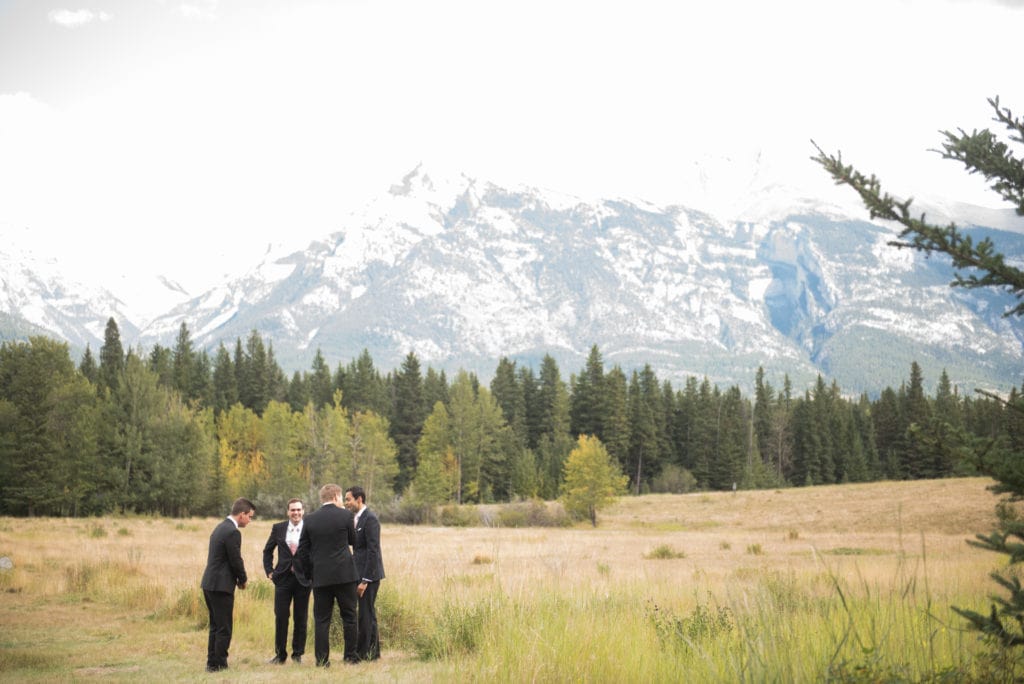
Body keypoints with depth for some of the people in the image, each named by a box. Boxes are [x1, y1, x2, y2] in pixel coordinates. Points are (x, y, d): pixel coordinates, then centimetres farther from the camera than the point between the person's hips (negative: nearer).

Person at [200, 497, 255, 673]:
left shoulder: (221, 527, 14)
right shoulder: (233, 532, -17)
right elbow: (236, 560, -16)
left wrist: (238, 578, 11)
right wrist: (243, 580, 2)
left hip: (209, 584, 10)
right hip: (221, 586, -10)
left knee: (216, 626, 17)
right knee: (224, 628, -1)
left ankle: (212, 662, 21)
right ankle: (218, 664, 4)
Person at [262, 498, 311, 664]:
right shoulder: (278, 528, 5)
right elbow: (267, 551, 15)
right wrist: (269, 571, 7)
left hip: (303, 579, -2)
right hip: (283, 578, 2)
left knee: (301, 618, 6)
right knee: (280, 617, 3)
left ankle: (298, 654, 18)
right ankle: (280, 654, 14)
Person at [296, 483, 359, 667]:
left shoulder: (309, 519, 2)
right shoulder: (345, 515, -5)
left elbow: (303, 550, 5)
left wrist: (309, 573, 15)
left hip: (320, 576, 2)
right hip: (344, 575, -2)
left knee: (321, 620, 5)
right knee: (349, 617, 9)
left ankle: (322, 660, 4)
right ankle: (350, 656, 11)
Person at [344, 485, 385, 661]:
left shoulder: (370, 518, -14)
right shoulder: (357, 518, 14)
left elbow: (373, 551, -19)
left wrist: (365, 580, -20)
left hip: (369, 574, -9)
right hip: (361, 573, 9)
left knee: (366, 614, -5)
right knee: (368, 613, 13)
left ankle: (364, 653, 0)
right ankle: (372, 651, 21)